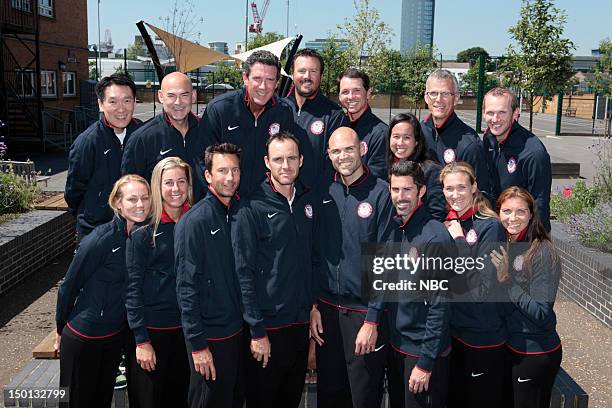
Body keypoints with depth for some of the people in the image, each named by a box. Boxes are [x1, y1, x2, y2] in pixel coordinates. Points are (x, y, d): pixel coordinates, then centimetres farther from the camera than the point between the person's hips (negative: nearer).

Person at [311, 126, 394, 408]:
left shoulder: (380, 193, -9)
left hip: (365, 311, -4)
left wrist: (372, 320, -13)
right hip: (327, 310, 4)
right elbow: (315, 252, 8)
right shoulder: (325, 192, 4)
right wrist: (314, 305, 4)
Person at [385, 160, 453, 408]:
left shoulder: (435, 237, -19)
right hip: (395, 345, 7)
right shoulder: (392, 229, 2)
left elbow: (440, 306, -19)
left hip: (423, 350, -7)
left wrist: (425, 362, -18)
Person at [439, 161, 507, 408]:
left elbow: (485, 287, -21)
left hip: (483, 336, -6)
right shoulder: (444, 225, 4)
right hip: (451, 331, 6)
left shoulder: (490, 226, -14)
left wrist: (458, 241, -19)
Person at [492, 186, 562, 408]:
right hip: (512, 347, 7)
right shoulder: (505, 247, 2)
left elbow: (542, 313, -23)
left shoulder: (542, 252, -20)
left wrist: (507, 280, -25)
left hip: (536, 354, -7)